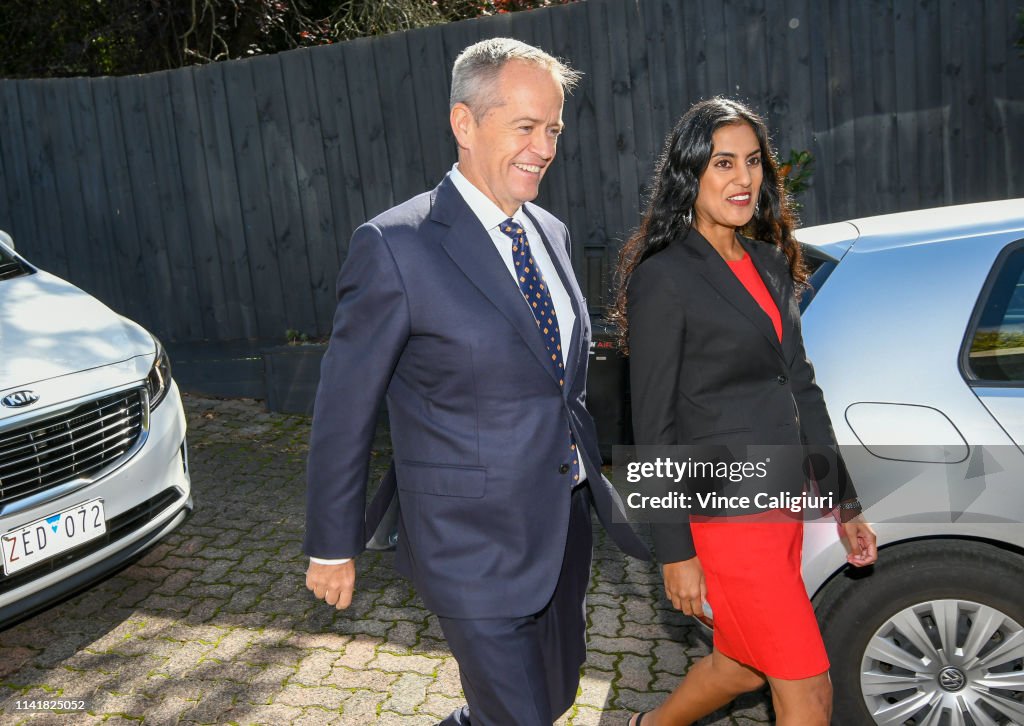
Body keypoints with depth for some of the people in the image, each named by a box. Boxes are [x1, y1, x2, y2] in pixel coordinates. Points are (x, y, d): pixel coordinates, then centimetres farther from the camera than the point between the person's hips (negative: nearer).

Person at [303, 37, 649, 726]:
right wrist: (332, 548, -5)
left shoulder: (552, 233, 5)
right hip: (475, 548, -7)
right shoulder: (396, 247, -17)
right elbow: (344, 410, -11)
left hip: (565, 528, 7)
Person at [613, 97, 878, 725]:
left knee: (742, 664, 20)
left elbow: (802, 388, 14)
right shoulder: (663, 278, -14)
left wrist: (844, 502, 14)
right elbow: (654, 423, -13)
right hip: (725, 512, -7)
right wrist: (675, 552, -12)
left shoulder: (771, 264, 9)